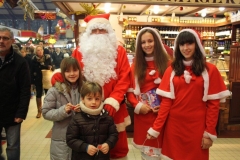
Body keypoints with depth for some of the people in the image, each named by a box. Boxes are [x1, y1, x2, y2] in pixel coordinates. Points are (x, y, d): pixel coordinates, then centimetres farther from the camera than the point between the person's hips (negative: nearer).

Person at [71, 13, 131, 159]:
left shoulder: (119, 51, 0)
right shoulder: (79, 52, 3)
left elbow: (124, 80, -7)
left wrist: (112, 103, -17)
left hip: (113, 110, 0)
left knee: (117, 148, 13)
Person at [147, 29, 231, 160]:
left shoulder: (210, 70, -2)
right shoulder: (171, 70, 2)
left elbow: (213, 103, -3)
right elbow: (166, 101, -2)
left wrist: (210, 133, -6)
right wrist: (156, 128, -8)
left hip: (197, 126, -1)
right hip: (174, 125, 2)